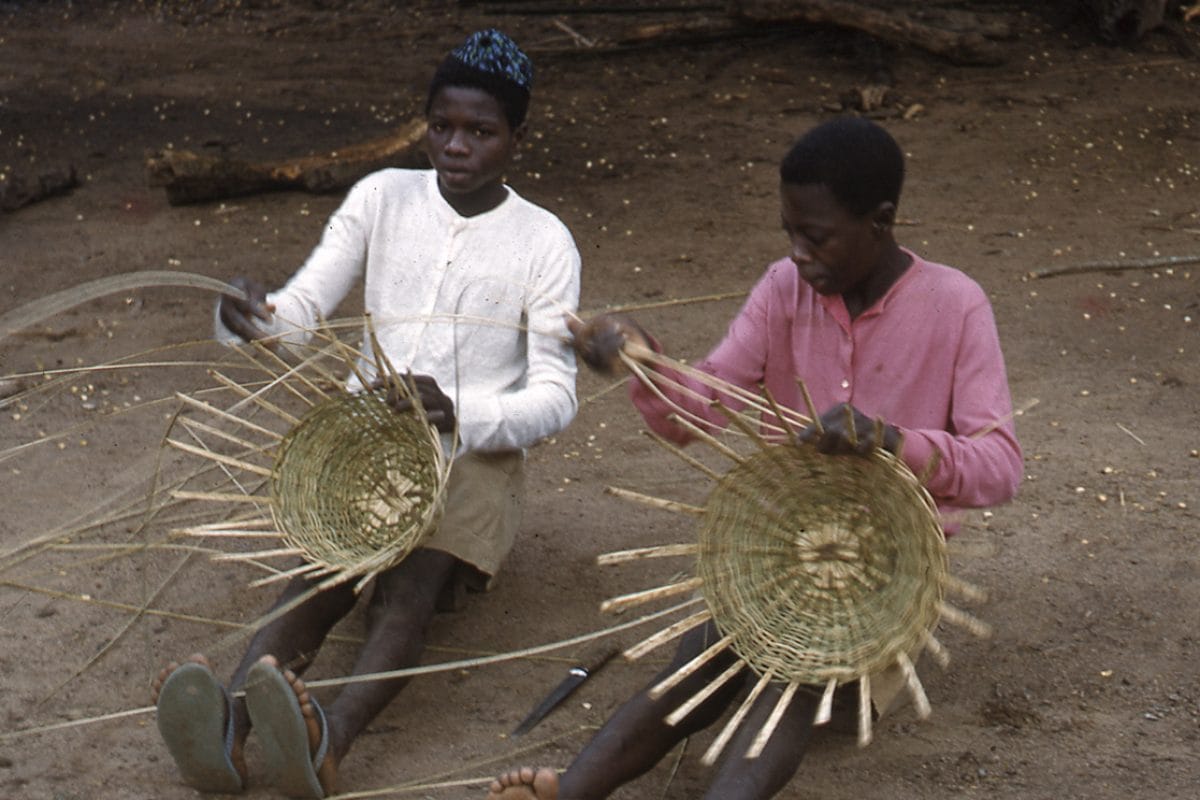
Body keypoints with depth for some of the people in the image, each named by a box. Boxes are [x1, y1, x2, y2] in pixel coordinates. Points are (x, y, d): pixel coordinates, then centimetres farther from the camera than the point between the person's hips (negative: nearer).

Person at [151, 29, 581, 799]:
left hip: (478, 449, -2)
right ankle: (228, 723, -55)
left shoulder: (544, 241, -4)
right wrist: (252, 317, -28)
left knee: (411, 589, -32)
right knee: (321, 575, -28)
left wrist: (460, 414, -31)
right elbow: (304, 308, -3)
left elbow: (555, 396, -10)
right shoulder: (384, 197, 4)